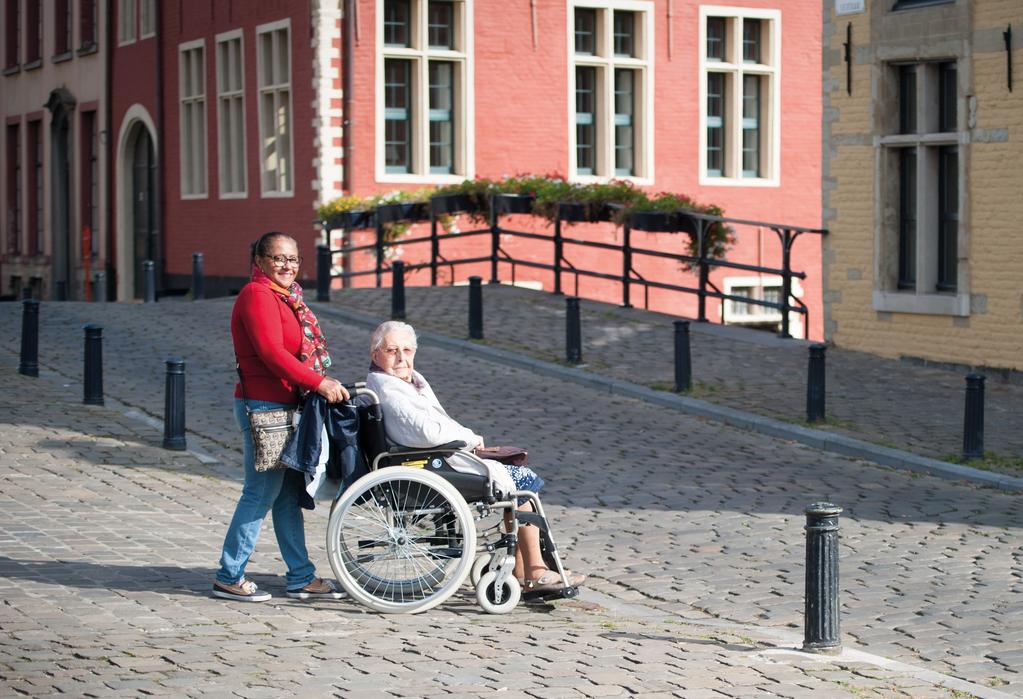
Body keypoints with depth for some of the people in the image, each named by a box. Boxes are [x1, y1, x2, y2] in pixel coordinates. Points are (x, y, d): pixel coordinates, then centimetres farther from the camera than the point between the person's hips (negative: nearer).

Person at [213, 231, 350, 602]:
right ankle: (229, 577, 2)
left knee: (290, 494, 12)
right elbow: (271, 352, -23)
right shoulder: (257, 295, -13)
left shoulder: (286, 297, 18)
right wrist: (319, 383, -25)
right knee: (261, 493, -6)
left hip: (286, 405, 10)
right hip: (264, 407, -10)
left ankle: (301, 577, 18)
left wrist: (325, 383, 13)